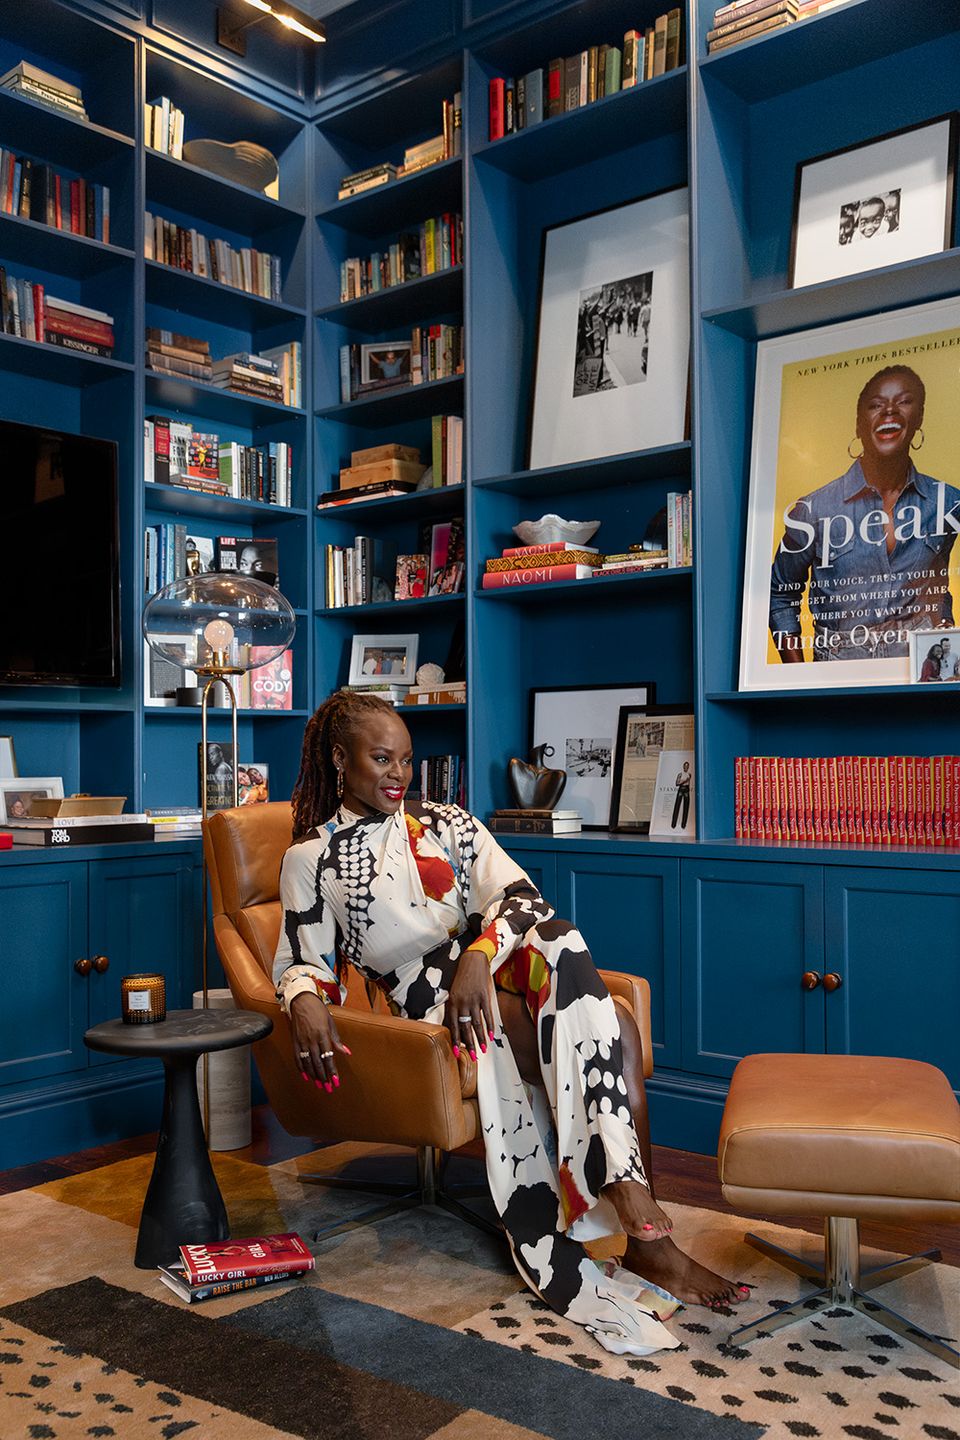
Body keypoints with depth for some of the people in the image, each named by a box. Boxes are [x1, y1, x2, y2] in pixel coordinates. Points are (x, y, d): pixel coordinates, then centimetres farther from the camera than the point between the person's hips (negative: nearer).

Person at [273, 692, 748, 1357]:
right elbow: (304, 958, 8)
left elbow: (521, 896, 2)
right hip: (424, 999, -3)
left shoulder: (447, 824, 17)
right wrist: (306, 1001, -19)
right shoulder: (310, 858, 11)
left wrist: (480, 954, -20)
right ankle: (646, 1233, -30)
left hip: (494, 975, 3)